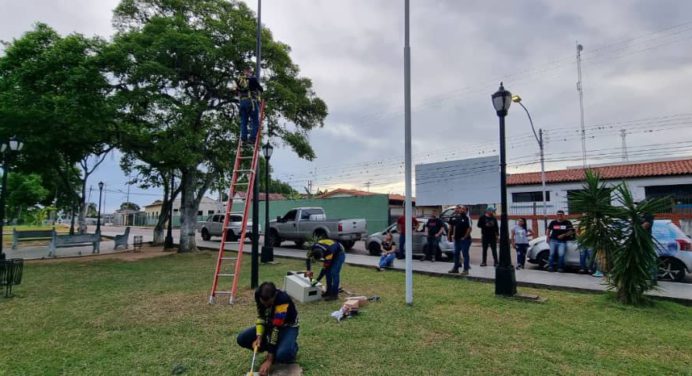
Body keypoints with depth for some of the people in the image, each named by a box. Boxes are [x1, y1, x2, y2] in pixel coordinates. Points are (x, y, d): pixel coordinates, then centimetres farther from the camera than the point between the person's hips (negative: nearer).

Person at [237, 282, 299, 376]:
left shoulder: (283, 301, -37)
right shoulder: (258, 294, -21)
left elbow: (276, 329, -36)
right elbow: (261, 317, -7)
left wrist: (269, 360, -33)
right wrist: (259, 338, -23)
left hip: (287, 326, -6)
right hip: (270, 324, 6)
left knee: (282, 354, -34)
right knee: (241, 339, -11)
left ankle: (292, 347, 1)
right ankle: (272, 347, 6)